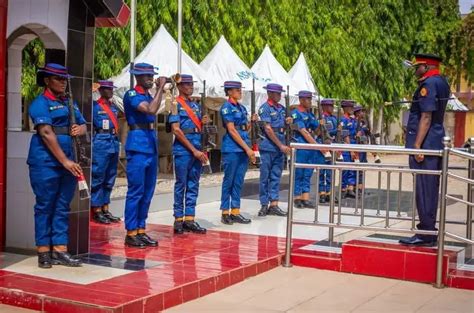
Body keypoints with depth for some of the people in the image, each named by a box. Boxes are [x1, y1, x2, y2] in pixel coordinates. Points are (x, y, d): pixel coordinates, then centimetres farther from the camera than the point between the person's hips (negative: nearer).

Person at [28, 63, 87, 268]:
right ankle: (44, 252, 5)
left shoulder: (69, 103, 17)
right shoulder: (40, 103, -5)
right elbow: (46, 134, -15)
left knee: (63, 206, 7)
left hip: (68, 161, 7)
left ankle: (60, 250, 11)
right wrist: (65, 161, -21)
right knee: (45, 206, -1)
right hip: (46, 161, -7)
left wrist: (79, 129, -4)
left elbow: (83, 126, 22)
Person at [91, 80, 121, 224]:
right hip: (101, 143, -7)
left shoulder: (113, 107, 17)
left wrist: (116, 142, 18)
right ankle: (96, 211, -1)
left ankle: (105, 209, 16)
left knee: (109, 179, 10)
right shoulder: (95, 106, -3)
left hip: (114, 143, 8)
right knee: (98, 178, -4)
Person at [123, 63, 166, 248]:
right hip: (138, 147, -8)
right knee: (136, 192, -6)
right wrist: (160, 88, -17)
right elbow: (151, 110, -24)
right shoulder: (131, 95, -8)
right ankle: (131, 233, -1)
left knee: (147, 192, 9)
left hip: (151, 147, 9)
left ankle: (141, 230, 16)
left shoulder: (149, 96, 17)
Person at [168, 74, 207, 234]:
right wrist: (194, 150, -14)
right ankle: (178, 220, 5)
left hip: (197, 150, 7)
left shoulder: (195, 105, 17)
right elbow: (176, 130, -12)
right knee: (181, 185, -1)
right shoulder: (176, 104, -4)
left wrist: (203, 122, -1)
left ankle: (189, 219, 11)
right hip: (183, 149, -7)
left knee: (193, 185, 6)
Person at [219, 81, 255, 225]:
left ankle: (235, 212, 12)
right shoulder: (227, 107, -6)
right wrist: (247, 148, -15)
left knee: (238, 182, 8)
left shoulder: (242, 108, 16)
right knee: (229, 181, -1)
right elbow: (232, 130, -13)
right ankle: (225, 213, 6)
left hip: (243, 149, 7)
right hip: (232, 149, -7)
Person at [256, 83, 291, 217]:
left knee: (276, 176, 7)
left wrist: (287, 122, -1)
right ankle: (264, 205, 7)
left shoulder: (281, 108, 14)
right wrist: (281, 145, -16)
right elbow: (268, 129, -13)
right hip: (268, 147, -7)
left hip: (280, 147, 7)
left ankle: (273, 205, 10)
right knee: (265, 177, 0)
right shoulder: (265, 108, -7)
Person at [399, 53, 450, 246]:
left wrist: (417, 146, -21)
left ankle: (426, 235, -3)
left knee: (424, 190, -6)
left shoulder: (429, 84, -13)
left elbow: (426, 117, -20)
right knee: (431, 190, 14)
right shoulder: (441, 82, 16)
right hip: (436, 146, 10)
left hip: (425, 145, -10)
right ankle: (429, 231, 23)